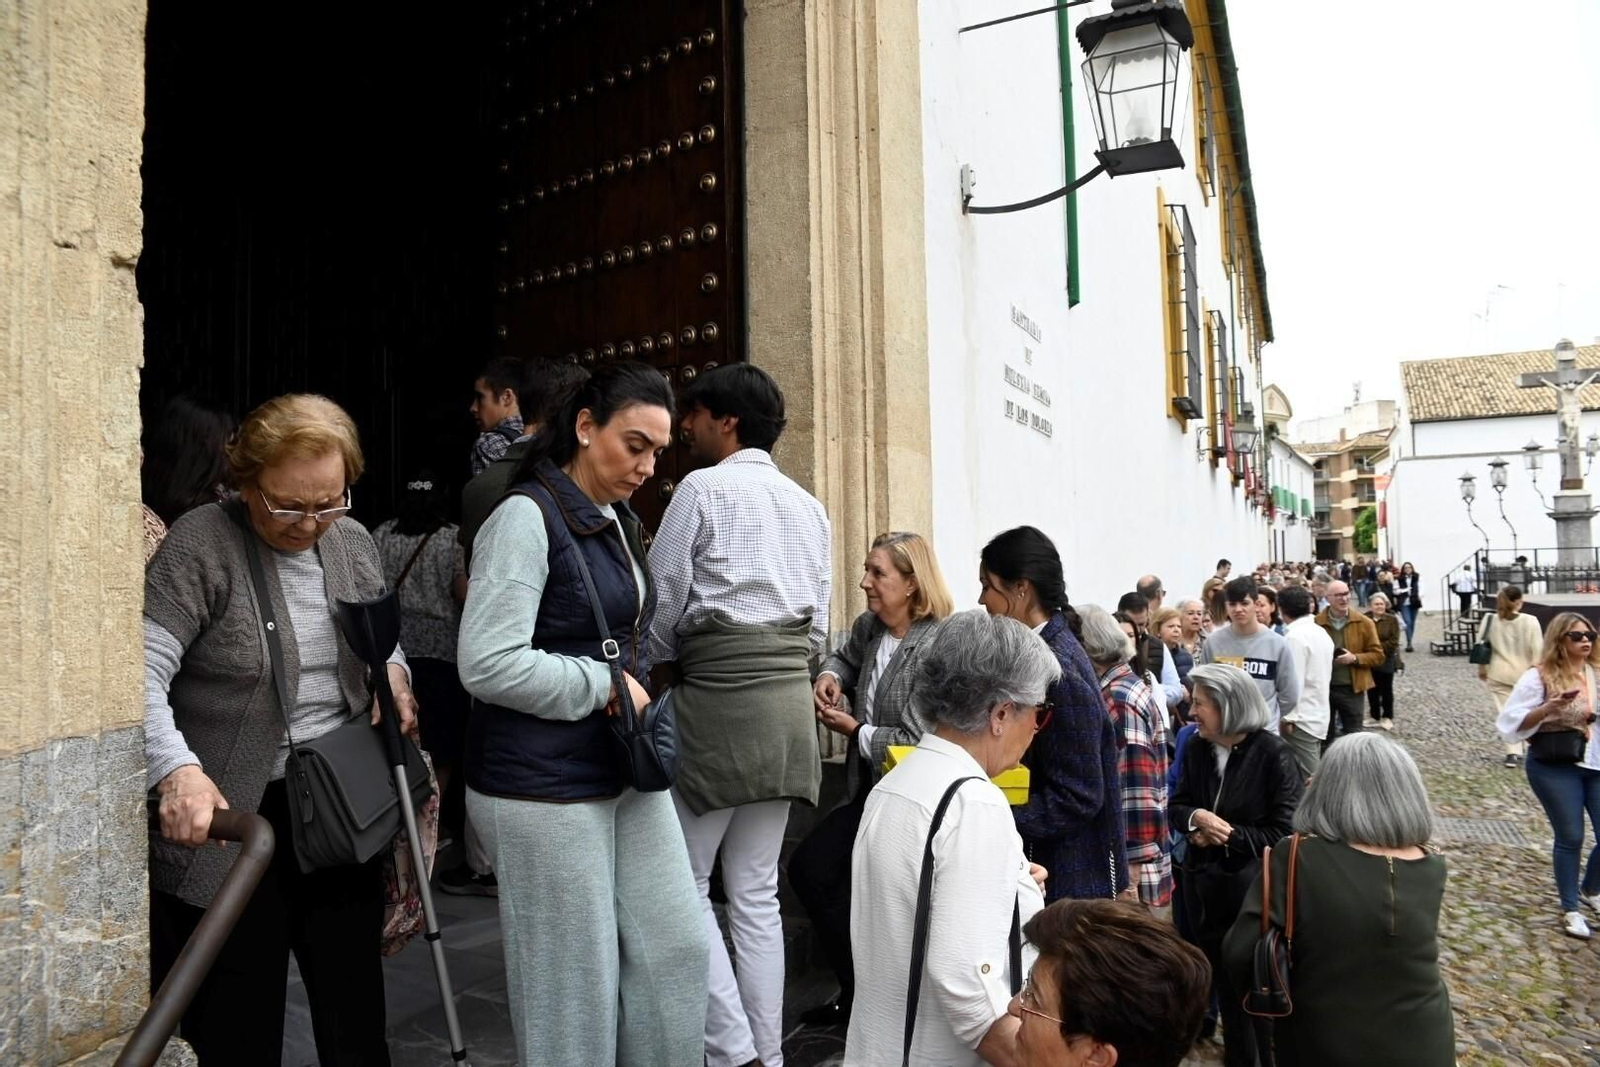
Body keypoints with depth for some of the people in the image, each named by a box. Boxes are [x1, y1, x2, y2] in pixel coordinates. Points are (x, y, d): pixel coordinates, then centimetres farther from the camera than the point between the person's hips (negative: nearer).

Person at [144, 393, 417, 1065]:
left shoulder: (354, 542, 6)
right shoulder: (200, 544, -11)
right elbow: (144, 669, -19)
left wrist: (393, 668, -1)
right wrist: (177, 768, -35)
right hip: (231, 823, -4)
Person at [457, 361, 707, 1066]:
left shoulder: (618, 522, 12)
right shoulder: (527, 516, -15)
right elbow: (487, 664, -23)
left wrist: (637, 696, 11)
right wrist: (606, 686, -15)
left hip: (625, 771, 8)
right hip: (545, 788, -8)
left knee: (677, 947, 12)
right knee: (576, 979, 6)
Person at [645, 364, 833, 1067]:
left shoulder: (702, 488, -4)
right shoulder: (809, 507, 16)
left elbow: (662, 600, -3)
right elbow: (818, 627, 14)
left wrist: (664, 668, 15)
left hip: (718, 698, -6)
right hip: (789, 699, 7)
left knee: (684, 880, 5)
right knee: (756, 892, 12)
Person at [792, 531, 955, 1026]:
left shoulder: (934, 647, -21)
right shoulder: (869, 626, 3)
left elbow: (916, 741, -23)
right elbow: (846, 655, 27)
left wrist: (854, 730, -11)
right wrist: (830, 674, 4)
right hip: (871, 786, 8)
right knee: (807, 867, 3)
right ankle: (859, 989, 19)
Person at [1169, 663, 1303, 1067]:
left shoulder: (1273, 755, -17)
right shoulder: (1197, 749, 0)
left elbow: (1285, 831, -16)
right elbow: (1177, 806, 4)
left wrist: (1229, 836, -18)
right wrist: (1197, 818, -17)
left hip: (1255, 888, -5)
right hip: (1204, 884, 6)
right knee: (1223, 979, 19)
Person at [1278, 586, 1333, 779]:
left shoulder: (1295, 636, -17)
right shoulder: (1322, 633, 10)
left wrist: (1287, 717, -14)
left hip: (1301, 717, -9)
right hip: (1318, 714, 9)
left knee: (1307, 779, -3)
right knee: (1315, 775, 15)